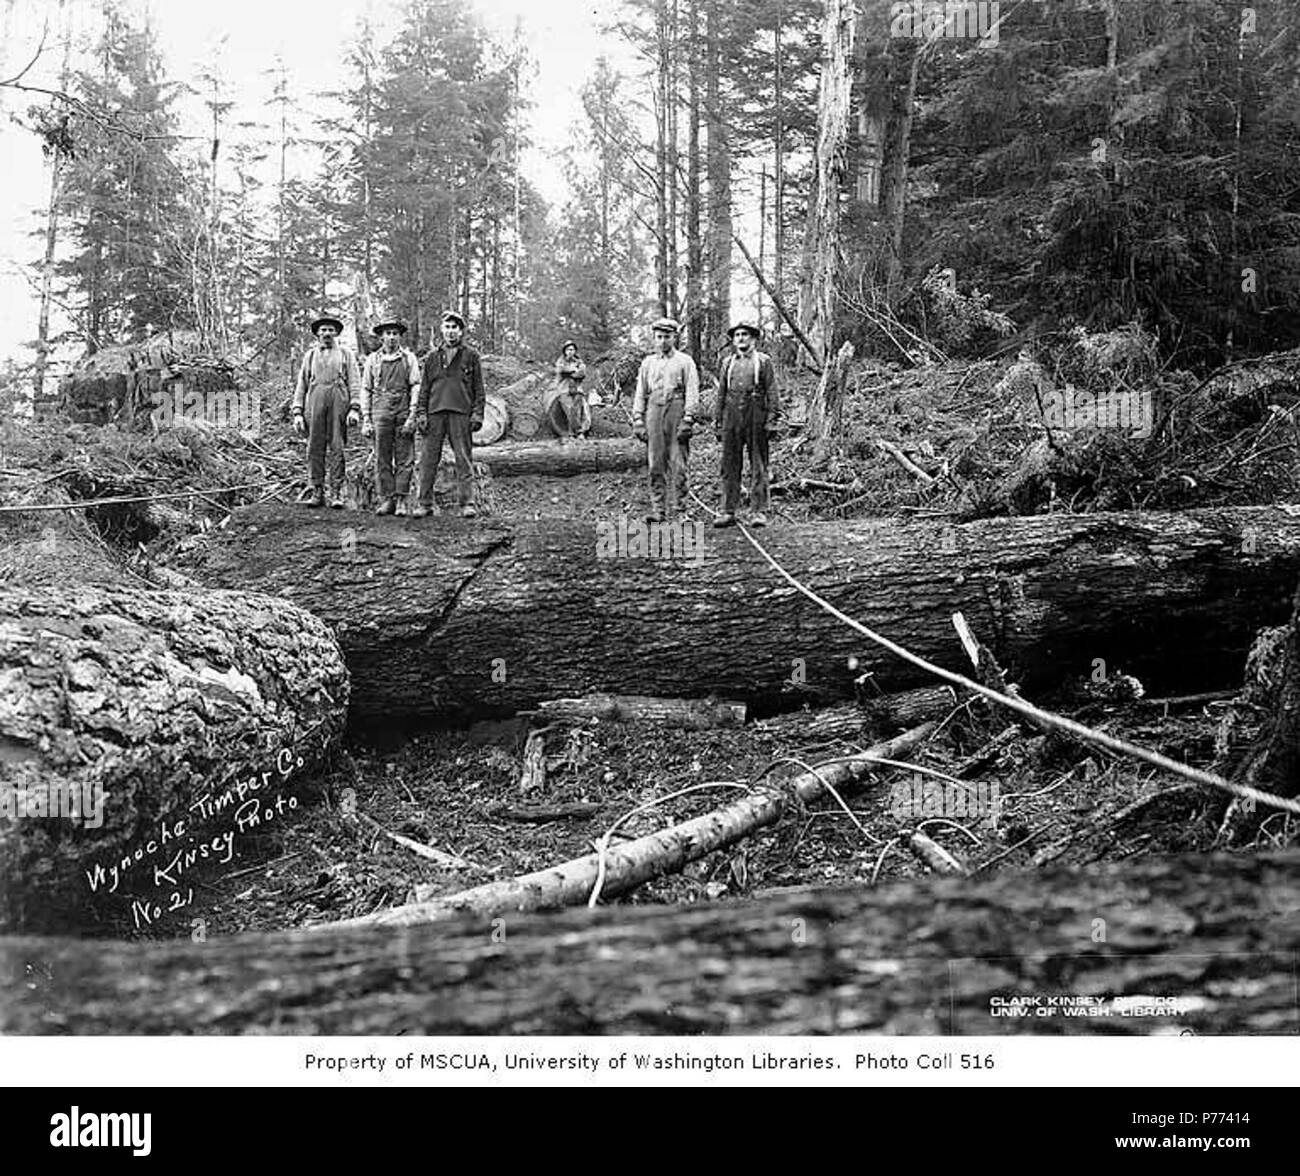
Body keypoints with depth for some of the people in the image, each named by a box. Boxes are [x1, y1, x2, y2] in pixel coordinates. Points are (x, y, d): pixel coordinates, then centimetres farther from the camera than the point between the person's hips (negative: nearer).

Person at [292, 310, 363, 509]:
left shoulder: (345, 354, 14)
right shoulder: (310, 355, 19)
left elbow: (355, 382, 5)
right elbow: (301, 385, 15)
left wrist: (354, 409, -8)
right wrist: (297, 412, 4)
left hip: (339, 401, -2)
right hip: (315, 401, 2)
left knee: (337, 448, -5)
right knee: (315, 448, -2)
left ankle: (336, 493, -4)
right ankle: (317, 491, 1)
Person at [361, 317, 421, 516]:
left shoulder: (409, 358, 7)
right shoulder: (373, 359, 11)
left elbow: (416, 387, 2)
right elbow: (365, 390, 11)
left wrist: (413, 415, -8)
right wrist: (366, 419, 3)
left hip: (404, 411, -1)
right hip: (381, 411, 1)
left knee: (404, 459, -2)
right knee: (382, 459, 0)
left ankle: (401, 501, 1)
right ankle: (386, 500, 4)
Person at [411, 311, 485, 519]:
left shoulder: (471, 356, 8)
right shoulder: (432, 357, 14)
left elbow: (479, 388, 6)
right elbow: (424, 388, 14)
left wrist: (477, 413, -3)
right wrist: (421, 413, 4)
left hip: (461, 414, -2)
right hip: (435, 412, 2)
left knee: (463, 459, -3)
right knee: (429, 459, 1)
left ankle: (467, 503, 0)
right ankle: (425, 503, 6)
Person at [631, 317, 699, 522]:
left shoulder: (685, 361, 5)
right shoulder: (648, 363, 16)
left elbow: (692, 393, -2)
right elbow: (640, 393, 15)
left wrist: (687, 420, -12)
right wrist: (638, 420, 5)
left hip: (676, 411, -3)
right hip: (654, 411, 3)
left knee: (678, 463, -3)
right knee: (655, 464, 0)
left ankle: (680, 503, 7)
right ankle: (657, 509, 1)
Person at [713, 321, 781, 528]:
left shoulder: (763, 361, 5)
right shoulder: (728, 363, 15)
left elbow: (772, 391, 0)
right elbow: (721, 393, 17)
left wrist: (773, 418, -9)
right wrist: (717, 421, 12)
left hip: (756, 416, -4)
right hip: (732, 416, 4)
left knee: (758, 467, -1)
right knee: (730, 466, 3)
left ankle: (759, 512, 0)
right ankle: (728, 512, 7)